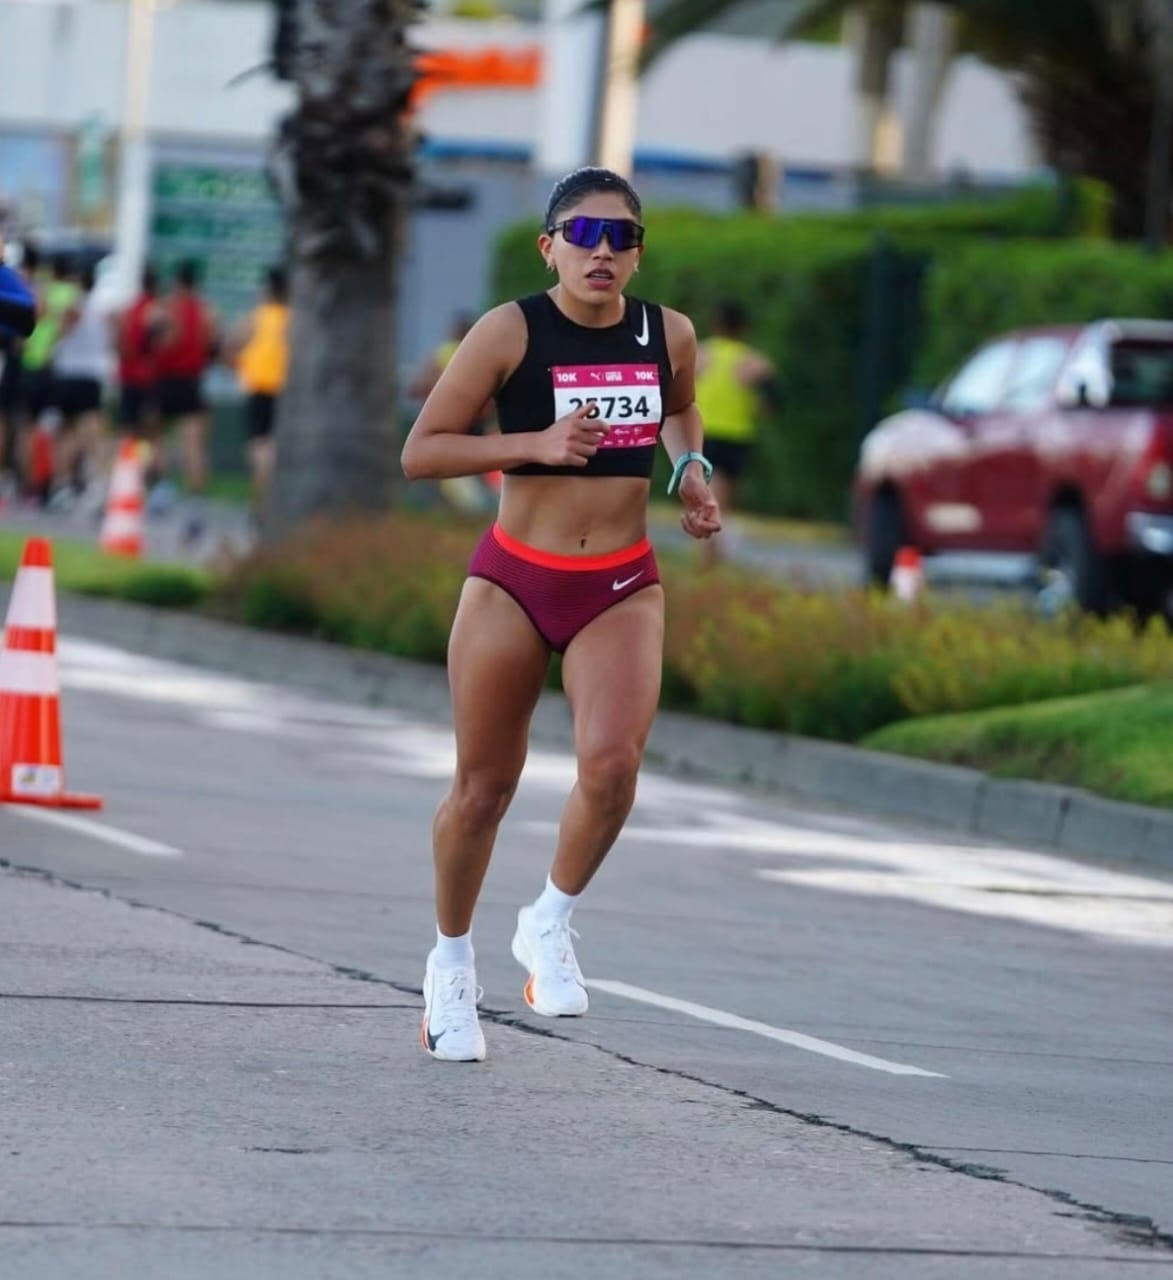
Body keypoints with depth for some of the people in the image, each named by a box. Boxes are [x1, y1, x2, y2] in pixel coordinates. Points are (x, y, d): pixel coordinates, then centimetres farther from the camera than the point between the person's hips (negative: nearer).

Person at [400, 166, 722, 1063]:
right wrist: (536, 444, -21)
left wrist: (690, 469, 4)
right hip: (514, 580, -2)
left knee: (613, 764, -21)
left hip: (623, 587, 2)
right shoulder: (511, 332, -10)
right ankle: (452, 963, 30)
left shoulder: (668, 336, 0)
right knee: (484, 786, 7)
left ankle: (551, 923, 4)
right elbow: (420, 452, -10)